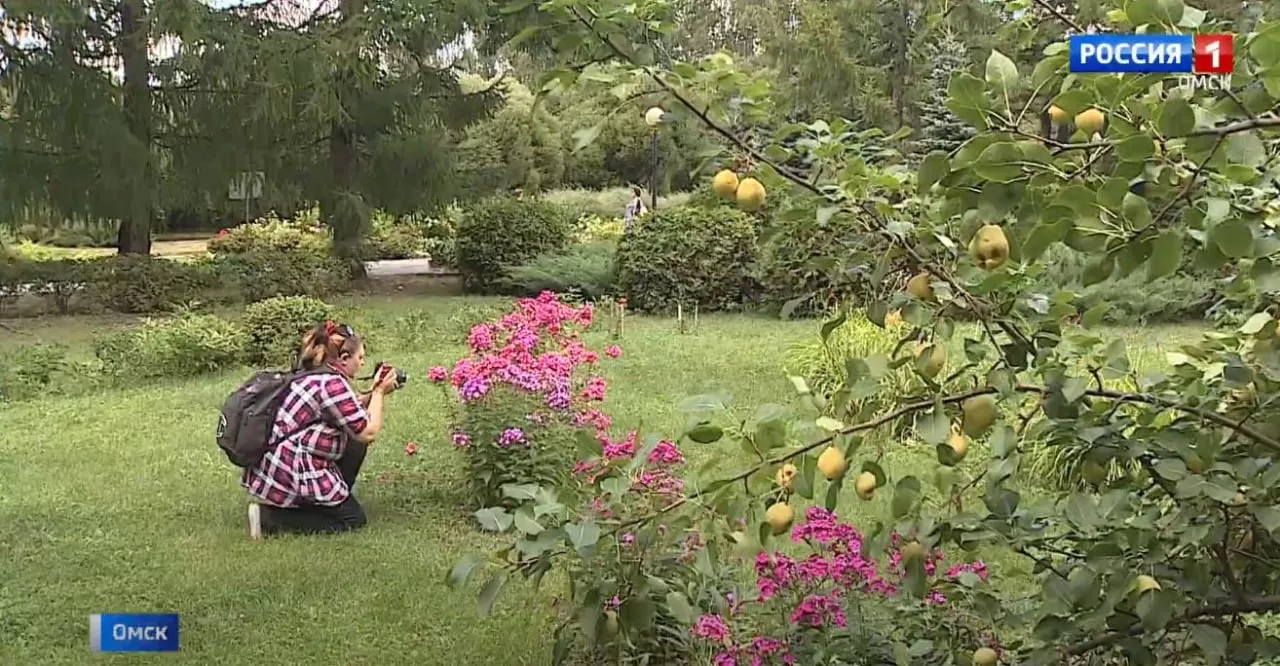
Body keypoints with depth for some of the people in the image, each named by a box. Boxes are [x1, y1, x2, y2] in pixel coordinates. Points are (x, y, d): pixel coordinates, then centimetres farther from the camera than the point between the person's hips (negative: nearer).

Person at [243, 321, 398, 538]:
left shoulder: (311, 376, 12)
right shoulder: (332, 383, -16)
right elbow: (368, 432, -13)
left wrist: (373, 393, 14)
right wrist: (379, 393, -1)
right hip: (287, 476, -10)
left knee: (356, 441, 16)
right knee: (354, 519, 3)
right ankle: (269, 517, -5)